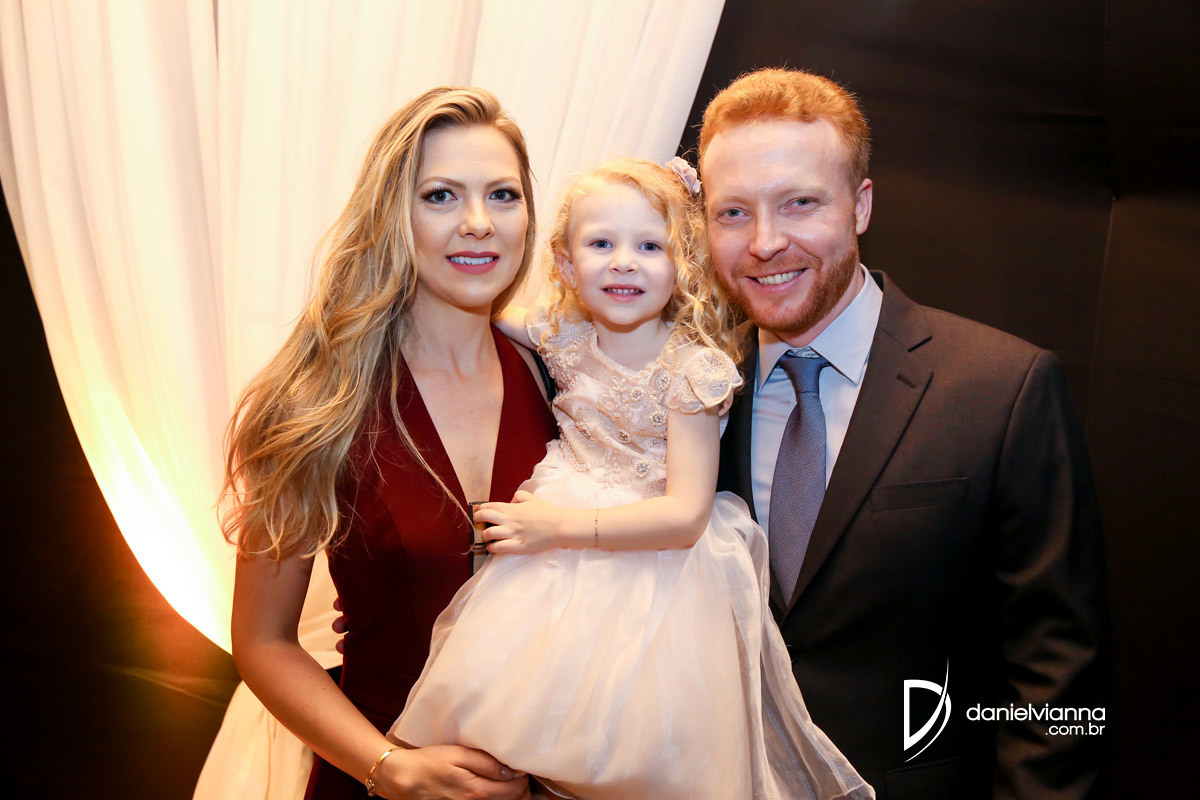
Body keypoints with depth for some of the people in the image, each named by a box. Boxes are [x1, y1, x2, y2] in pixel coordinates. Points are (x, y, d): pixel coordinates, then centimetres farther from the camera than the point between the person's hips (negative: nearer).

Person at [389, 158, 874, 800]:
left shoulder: (690, 367, -15)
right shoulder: (565, 336, -1)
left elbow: (685, 516, -20)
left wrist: (562, 526, -22)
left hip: (653, 562, -4)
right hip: (556, 552, 4)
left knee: (637, 743, -11)